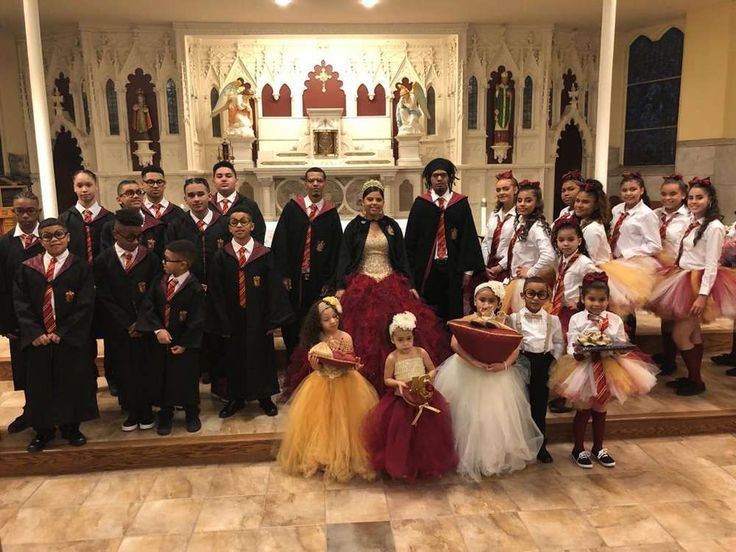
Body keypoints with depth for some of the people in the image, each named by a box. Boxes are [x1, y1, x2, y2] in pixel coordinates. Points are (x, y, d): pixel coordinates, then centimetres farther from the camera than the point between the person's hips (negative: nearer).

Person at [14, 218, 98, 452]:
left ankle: (71, 427, 24)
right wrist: (35, 333, -11)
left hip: (71, 339, -2)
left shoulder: (81, 267, -3)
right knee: (39, 384, 10)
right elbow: (21, 304, 1)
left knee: (72, 383, 7)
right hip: (36, 339, 2)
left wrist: (62, 333, -14)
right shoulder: (27, 268, 5)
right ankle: (43, 430, 27)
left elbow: (85, 305, -8)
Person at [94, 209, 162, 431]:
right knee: (125, 370, 9)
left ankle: (146, 410, 22)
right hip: (118, 329, 1)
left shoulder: (151, 258, -2)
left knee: (146, 368, 5)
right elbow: (105, 299, -3)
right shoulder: (102, 261, -1)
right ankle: (131, 411, 24)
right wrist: (128, 325, -9)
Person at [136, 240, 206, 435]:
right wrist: (158, 329, -17)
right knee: (161, 378, 15)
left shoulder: (195, 288, -19)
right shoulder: (160, 281, -4)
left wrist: (184, 344, -13)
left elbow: (196, 320, -16)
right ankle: (165, 415, 34)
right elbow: (148, 306, -4)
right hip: (159, 341, 4)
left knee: (186, 378, 11)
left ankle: (192, 414, 32)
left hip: (184, 345, -4)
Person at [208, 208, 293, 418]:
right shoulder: (220, 257, -1)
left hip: (258, 318, -1)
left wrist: (273, 320, -9)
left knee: (262, 355, 10)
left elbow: (274, 288, -4)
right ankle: (236, 398, 30)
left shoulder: (265, 254, -4)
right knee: (234, 358, 11)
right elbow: (216, 292, -1)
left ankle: (265, 397, 29)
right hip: (232, 319, 1)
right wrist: (222, 323, -7)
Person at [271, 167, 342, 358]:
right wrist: (284, 274, -9)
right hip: (293, 277, 0)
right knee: (291, 324, 7)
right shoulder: (292, 208, 4)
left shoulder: (331, 213, 5)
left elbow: (336, 248, 4)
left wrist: (329, 279, -1)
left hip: (318, 280, 0)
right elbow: (280, 242, -1)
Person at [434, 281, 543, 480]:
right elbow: (455, 344, -18)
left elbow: (515, 349, -5)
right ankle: (469, 457, 17)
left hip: (497, 374, 2)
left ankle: (496, 456, 22)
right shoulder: (467, 320, -3)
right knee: (469, 416, 1)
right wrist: (474, 361, -29)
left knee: (496, 415, 4)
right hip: (468, 374, -1)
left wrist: (504, 364, -23)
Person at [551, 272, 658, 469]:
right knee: (583, 411, 8)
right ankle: (578, 449, 24)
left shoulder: (615, 320, -1)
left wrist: (615, 349, -25)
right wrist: (577, 352, -34)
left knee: (600, 410, 17)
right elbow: (571, 347, -11)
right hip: (584, 367, -3)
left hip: (608, 368, 3)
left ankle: (598, 448, 34)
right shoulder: (576, 319, -8)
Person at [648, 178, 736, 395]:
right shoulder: (693, 222, 9)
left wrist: (702, 296, -23)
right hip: (686, 280, 8)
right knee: (693, 333, 16)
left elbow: (711, 265, -20)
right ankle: (692, 377, 26)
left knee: (679, 335, -5)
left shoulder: (714, 227, -17)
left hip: (700, 283, -8)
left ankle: (697, 381, 11)